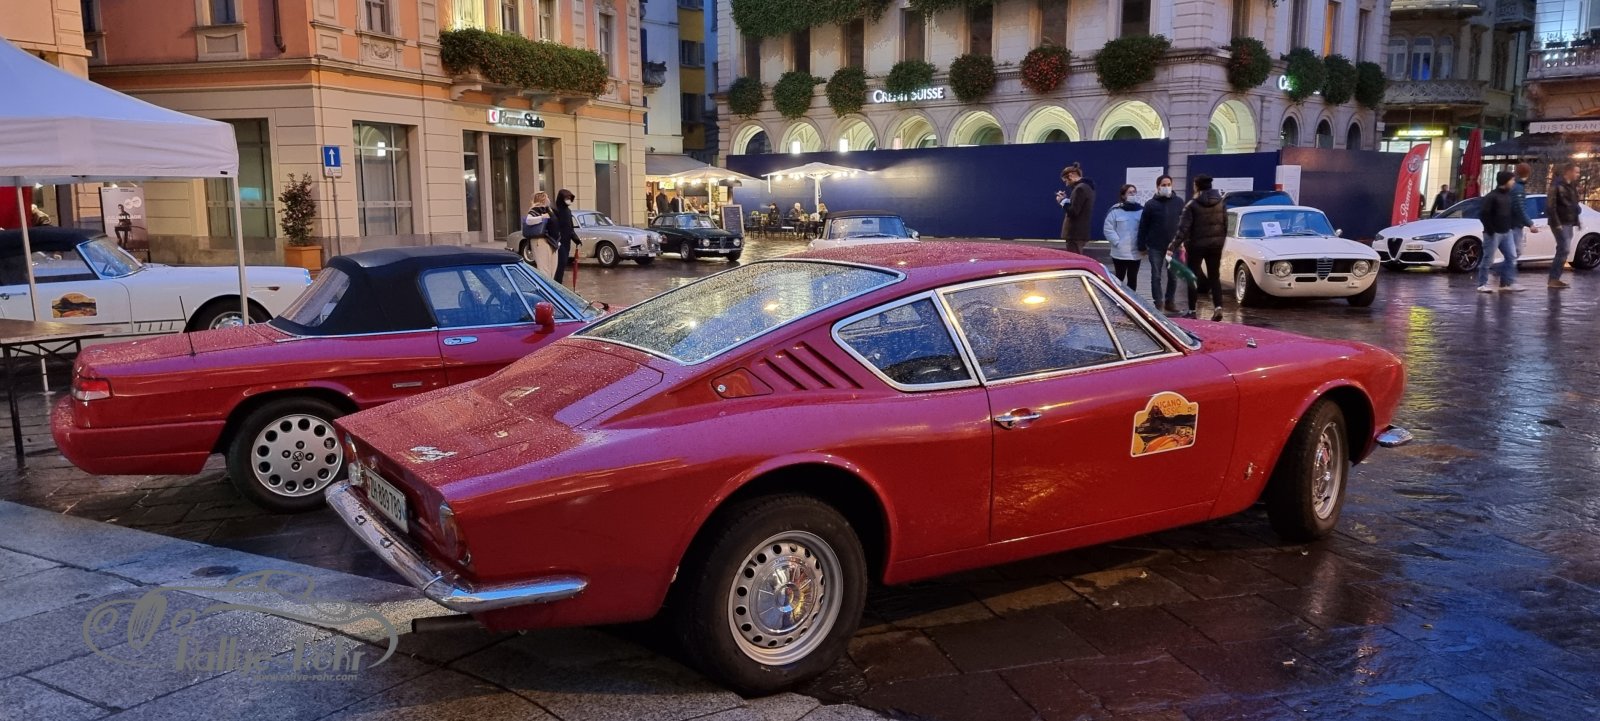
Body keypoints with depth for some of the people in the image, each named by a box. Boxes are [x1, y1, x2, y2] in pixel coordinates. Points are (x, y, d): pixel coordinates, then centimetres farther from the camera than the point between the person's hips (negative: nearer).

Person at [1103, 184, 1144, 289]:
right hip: (1120, 253, -2)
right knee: (1119, 278, 7)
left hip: (1135, 253, 3)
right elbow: (1108, 229, -6)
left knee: (1132, 279, 11)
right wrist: (1117, 242, -13)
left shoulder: (1141, 210, 3)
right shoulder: (1115, 211, -4)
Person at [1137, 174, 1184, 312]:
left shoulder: (1179, 202, 2)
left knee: (1173, 276, 8)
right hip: (1155, 247, -2)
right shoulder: (1151, 204, -2)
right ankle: (1158, 303, 7)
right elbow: (1143, 226, -1)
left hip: (1173, 246, 2)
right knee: (1156, 276, 2)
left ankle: (1169, 302, 21)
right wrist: (1142, 246, -3)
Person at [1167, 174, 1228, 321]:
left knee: (1193, 276, 7)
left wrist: (1173, 247, -16)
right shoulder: (1221, 203, 3)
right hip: (1216, 244, 4)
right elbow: (1225, 225, 7)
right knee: (1214, 277, 10)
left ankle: (1192, 310, 8)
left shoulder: (1192, 205, -12)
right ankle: (1218, 307, -6)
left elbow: (1183, 228, -16)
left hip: (1197, 244, -4)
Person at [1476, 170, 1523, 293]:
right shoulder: (1491, 196, -12)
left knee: (1511, 257, 4)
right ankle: (1482, 284, 5)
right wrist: (1490, 229, -18)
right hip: (1493, 233, -8)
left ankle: (1509, 283, 8)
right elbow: (1484, 214, -17)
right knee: (1488, 259, -3)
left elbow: (1512, 212, 24)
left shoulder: (1509, 196, 13)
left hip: (1506, 232, 8)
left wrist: (1512, 225, 12)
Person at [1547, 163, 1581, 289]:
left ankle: (1555, 278, 12)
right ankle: (1554, 279, -11)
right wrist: (1556, 223, -21)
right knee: (1564, 249, -14)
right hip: (1560, 223, -9)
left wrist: (1576, 221, 15)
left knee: (1562, 250, 8)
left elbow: (1574, 205, 21)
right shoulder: (1557, 185, -13)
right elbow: (1551, 206, -18)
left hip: (1569, 223, 9)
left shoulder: (1571, 186, 15)